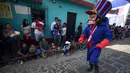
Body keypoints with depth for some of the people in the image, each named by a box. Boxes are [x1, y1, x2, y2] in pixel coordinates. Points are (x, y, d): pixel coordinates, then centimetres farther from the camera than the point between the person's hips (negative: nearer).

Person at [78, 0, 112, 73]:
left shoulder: (104, 27, -19)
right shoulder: (89, 26, -6)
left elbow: (108, 37, -15)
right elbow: (85, 33, 5)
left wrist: (101, 45, -26)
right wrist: (81, 38, -12)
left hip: (97, 46, -5)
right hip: (89, 45, 6)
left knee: (93, 60, -15)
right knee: (89, 58, 21)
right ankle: (91, 67, 52)